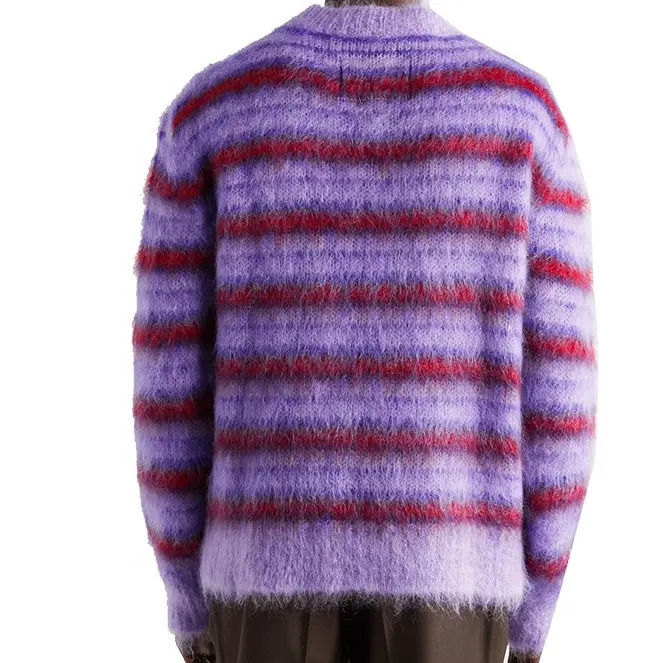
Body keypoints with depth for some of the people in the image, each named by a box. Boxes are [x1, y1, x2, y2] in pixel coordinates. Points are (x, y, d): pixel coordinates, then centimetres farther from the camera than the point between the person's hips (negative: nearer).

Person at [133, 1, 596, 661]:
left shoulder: (209, 107, -1)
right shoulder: (524, 107, -2)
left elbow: (168, 375, -1)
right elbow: (556, 377, -4)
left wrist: (184, 590, 10)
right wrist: (538, 601, 7)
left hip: (275, 556, 1)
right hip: (446, 566, 0)